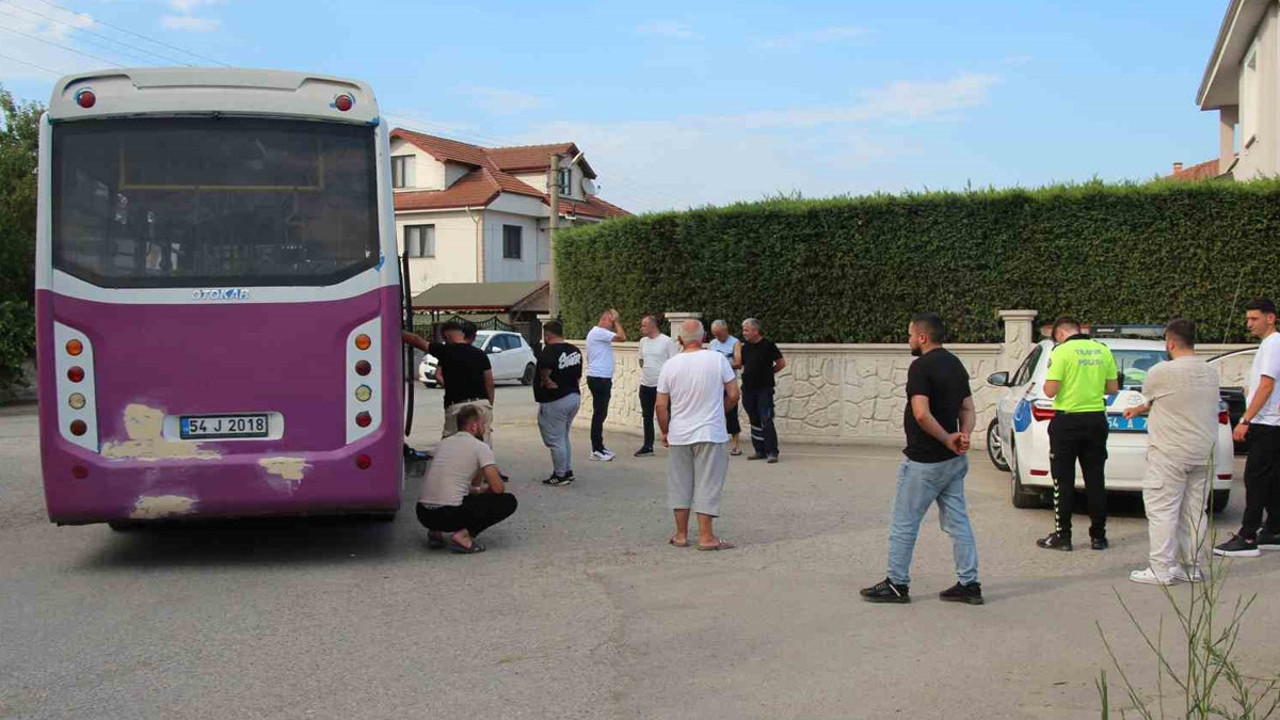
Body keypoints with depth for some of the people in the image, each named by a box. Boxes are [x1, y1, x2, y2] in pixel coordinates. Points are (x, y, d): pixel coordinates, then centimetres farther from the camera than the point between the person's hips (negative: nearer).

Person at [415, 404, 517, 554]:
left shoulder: (443, 443, 20)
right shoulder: (481, 448, -1)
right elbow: (498, 488, -6)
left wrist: (477, 490, 35)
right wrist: (483, 489, 17)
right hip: (449, 514, -7)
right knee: (508, 501, 4)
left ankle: (436, 533, 14)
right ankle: (463, 535, -9)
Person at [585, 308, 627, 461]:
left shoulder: (600, 334, 19)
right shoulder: (598, 332, -14)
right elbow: (622, 338, -19)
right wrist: (616, 321, -11)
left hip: (603, 379, 11)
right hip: (599, 379, -11)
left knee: (601, 414, 14)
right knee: (599, 413, -7)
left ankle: (599, 447, 20)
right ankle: (596, 450, -4)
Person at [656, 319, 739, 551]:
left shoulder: (670, 365, -3)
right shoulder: (717, 360, -8)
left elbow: (661, 405, -1)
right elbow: (733, 394, -5)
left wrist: (665, 432, 13)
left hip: (678, 435, 2)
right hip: (710, 434, -2)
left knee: (680, 485, 12)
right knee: (707, 485, 4)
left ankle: (681, 534, 18)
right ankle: (706, 536, 5)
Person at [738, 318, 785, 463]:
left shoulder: (767, 345, -7)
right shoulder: (745, 346, 10)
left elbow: (782, 363, -4)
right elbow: (739, 364, 9)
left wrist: (768, 372, 2)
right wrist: (737, 348, 5)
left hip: (764, 389, -6)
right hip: (748, 388, 6)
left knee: (766, 420, -10)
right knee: (754, 421, 9)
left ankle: (772, 452, -8)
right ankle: (760, 451, 16)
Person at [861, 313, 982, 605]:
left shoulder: (921, 366, -17)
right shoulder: (956, 365, 12)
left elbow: (922, 414, -27)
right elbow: (968, 409, 11)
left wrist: (947, 439, -17)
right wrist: (963, 435, -6)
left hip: (924, 460, -9)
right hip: (954, 460, 9)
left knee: (903, 522, 3)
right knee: (957, 521, 12)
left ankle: (897, 584, 10)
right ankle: (969, 584, 14)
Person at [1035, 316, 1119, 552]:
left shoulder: (1062, 351, -11)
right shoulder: (1103, 350, 5)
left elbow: (1050, 390, -16)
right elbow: (1113, 388, 10)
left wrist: (1046, 383, 5)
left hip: (1068, 420, -5)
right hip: (1096, 420, 5)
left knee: (1063, 481, 3)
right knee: (1095, 480, 10)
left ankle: (1062, 536, 6)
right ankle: (1098, 536, 15)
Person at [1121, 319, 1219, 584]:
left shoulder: (1161, 372, -13)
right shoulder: (1210, 373, 8)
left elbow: (1148, 401, 3)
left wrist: (1138, 410, 29)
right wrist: (1139, 410, 28)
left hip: (1170, 454, -7)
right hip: (1204, 452, 7)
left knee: (1162, 511, -2)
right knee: (1195, 510, 12)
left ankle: (1161, 569, -1)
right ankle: (1192, 566, 18)